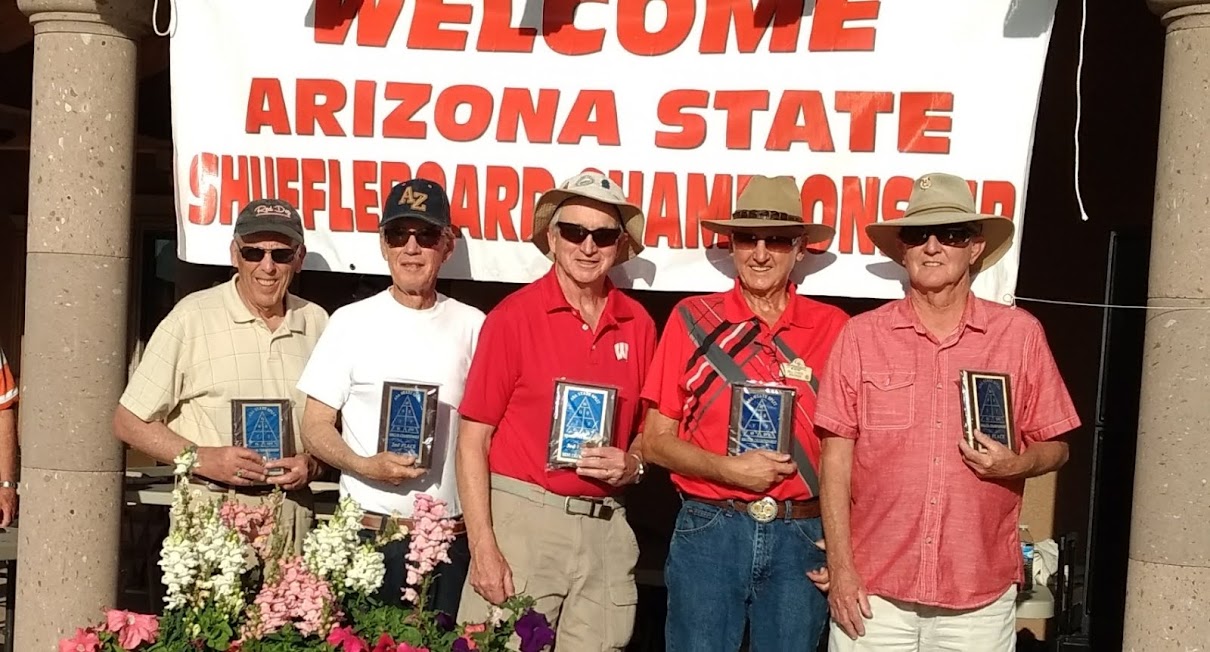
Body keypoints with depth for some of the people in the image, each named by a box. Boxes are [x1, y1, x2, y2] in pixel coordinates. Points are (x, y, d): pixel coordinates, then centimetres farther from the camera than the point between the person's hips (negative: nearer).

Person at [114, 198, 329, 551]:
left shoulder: (317, 322, 8)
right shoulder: (192, 317, -3)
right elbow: (129, 421, -1)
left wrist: (313, 462, -4)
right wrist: (203, 459, -13)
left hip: (292, 511, 3)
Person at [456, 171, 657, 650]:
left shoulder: (638, 324, 5)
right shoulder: (513, 317, -7)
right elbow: (473, 439, -6)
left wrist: (633, 463, -4)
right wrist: (483, 546, -12)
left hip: (607, 526, 4)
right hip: (523, 517, -4)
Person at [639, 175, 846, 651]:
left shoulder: (833, 328, 1)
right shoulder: (693, 318, 0)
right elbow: (656, 441, 1)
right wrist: (730, 469, -13)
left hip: (801, 537, 1)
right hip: (709, 530, -1)